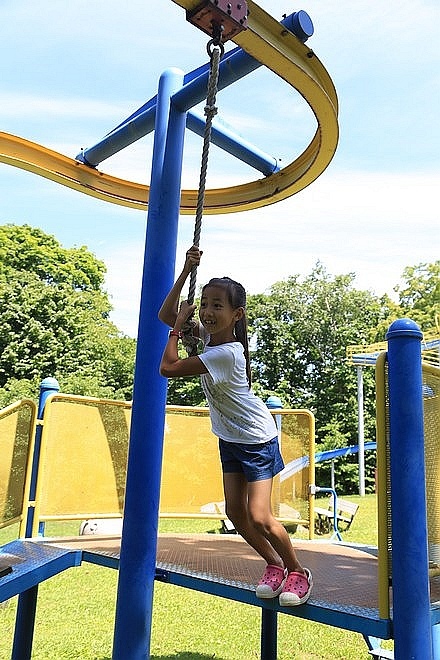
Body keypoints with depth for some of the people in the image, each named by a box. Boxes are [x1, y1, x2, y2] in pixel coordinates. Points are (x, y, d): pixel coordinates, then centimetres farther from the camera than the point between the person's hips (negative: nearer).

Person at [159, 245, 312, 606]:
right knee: (235, 512, 8)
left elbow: (168, 367, -29)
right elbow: (166, 314, -2)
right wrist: (186, 271, -11)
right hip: (230, 437, 8)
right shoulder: (208, 333, -7)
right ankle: (274, 565, 28)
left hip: (257, 438, -8)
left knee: (259, 517, -8)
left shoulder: (226, 353, -31)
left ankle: (297, 571, 17)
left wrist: (179, 326, -18)